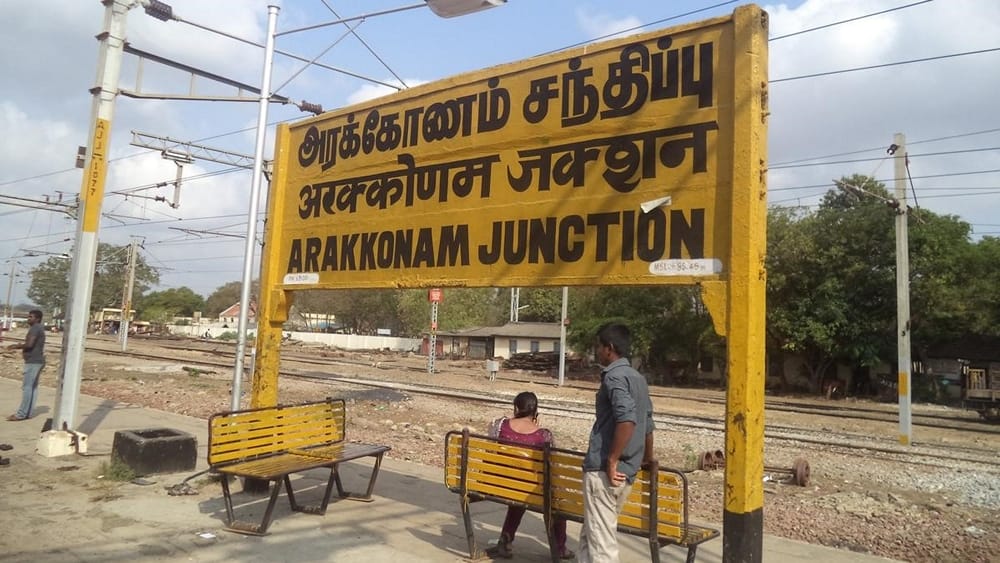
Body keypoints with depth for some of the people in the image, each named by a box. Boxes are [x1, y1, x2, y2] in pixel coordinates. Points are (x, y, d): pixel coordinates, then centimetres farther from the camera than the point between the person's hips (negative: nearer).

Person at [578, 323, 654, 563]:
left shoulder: (614, 376, -13)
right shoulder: (638, 378, 13)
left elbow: (627, 420, -27)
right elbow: (647, 424, 20)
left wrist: (611, 461, -20)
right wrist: (647, 460, 33)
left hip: (603, 470, -9)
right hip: (626, 472, 9)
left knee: (601, 541, -1)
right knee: (590, 534, 19)